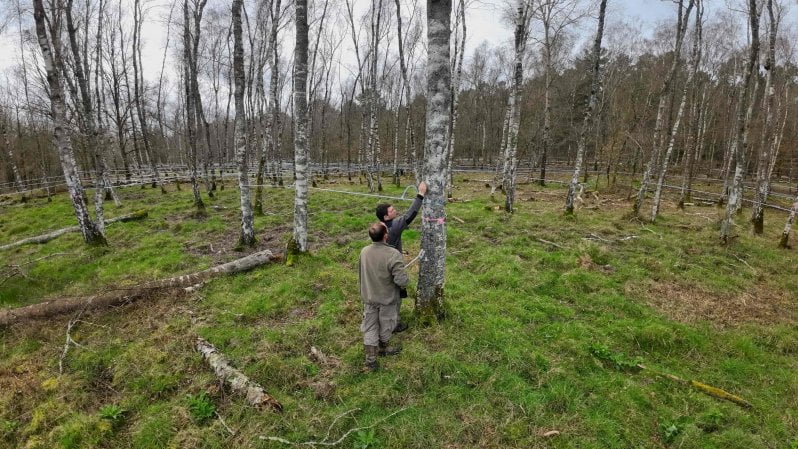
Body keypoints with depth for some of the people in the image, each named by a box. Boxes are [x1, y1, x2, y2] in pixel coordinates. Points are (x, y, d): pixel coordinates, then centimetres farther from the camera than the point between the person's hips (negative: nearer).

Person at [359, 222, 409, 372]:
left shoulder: (364, 251, -9)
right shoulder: (393, 254, -28)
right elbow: (401, 280, -29)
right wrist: (403, 283, -5)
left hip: (368, 297, 4)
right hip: (387, 299, -4)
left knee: (369, 327, 15)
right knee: (385, 326, 21)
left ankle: (370, 360, 22)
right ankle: (382, 349, 45)